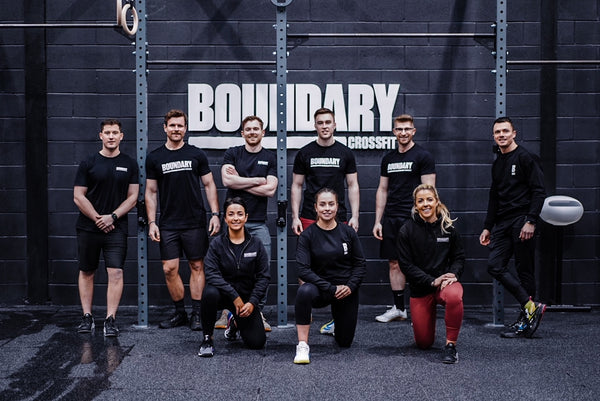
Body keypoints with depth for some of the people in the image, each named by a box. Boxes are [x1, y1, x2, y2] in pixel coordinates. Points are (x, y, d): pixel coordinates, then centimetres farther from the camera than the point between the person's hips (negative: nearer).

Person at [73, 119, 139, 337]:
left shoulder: (129, 164, 5)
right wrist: (97, 219, -8)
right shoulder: (89, 163, 3)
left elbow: (132, 196, 3)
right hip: (88, 227, 1)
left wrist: (112, 216, -10)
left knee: (115, 272, -9)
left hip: (116, 227, -1)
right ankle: (87, 317, 18)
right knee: (87, 272, 8)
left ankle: (110, 320, -6)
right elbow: (78, 196, 0)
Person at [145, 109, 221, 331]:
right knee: (170, 269, 0)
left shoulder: (196, 154, 3)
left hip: (195, 222, -1)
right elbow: (151, 191, 8)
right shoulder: (155, 158, 6)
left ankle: (197, 314, 11)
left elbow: (209, 185, 6)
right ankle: (180, 313, 15)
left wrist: (215, 214, -4)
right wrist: (151, 223, 1)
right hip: (168, 225, 1)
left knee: (197, 266, 3)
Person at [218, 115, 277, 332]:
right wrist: (258, 180, -5)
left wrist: (240, 182, -6)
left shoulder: (270, 158, 7)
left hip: (258, 222, 1)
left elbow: (270, 190, -5)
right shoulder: (232, 153, 7)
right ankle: (227, 311, 12)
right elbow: (227, 180, -10)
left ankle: (258, 312, 7)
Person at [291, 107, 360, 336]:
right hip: (309, 218, 0)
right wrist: (295, 217, 0)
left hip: (338, 219, 0)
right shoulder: (305, 154, 7)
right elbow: (296, 186, 9)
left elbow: (353, 186, 9)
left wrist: (354, 216, 0)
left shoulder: (345, 154, 8)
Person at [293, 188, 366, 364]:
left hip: (347, 290, 3)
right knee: (305, 291, -39)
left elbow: (360, 264, 2)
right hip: (321, 288, -2)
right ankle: (303, 346, -27)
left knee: (344, 342, 9)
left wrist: (350, 286, -15)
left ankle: (335, 325, 47)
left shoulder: (348, 232, -3)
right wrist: (331, 289, -22)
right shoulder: (307, 235, -10)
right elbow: (303, 270, -17)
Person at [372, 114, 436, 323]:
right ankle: (398, 309, 17)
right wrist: (378, 221, 10)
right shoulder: (388, 158, 14)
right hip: (391, 219, 6)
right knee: (395, 263, 9)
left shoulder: (423, 156, -3)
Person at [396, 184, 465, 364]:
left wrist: (453, 274, -15)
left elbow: (459, 257, 6)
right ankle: (422, 319, 41)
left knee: (454, 296, -39)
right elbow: (406, 265, -8)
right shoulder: (406, 231, -6)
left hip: (445, 282, 0)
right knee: (424, 344, 3)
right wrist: (432, 281, -18)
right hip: (420, 289, 0)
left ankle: (450, 344, -19)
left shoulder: (448, 227, 0)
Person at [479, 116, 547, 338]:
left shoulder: (525, 158, -5)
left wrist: (531, 221, -19)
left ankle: (525, 322, 5)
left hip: (522, 222, -7)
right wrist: (488, 227, 21)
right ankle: (531, 306, -4)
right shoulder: (497, 163, 18)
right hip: (502, 224, 7)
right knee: (495, 266, -6)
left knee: (525, 271, -2)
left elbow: (539, 191, -10)